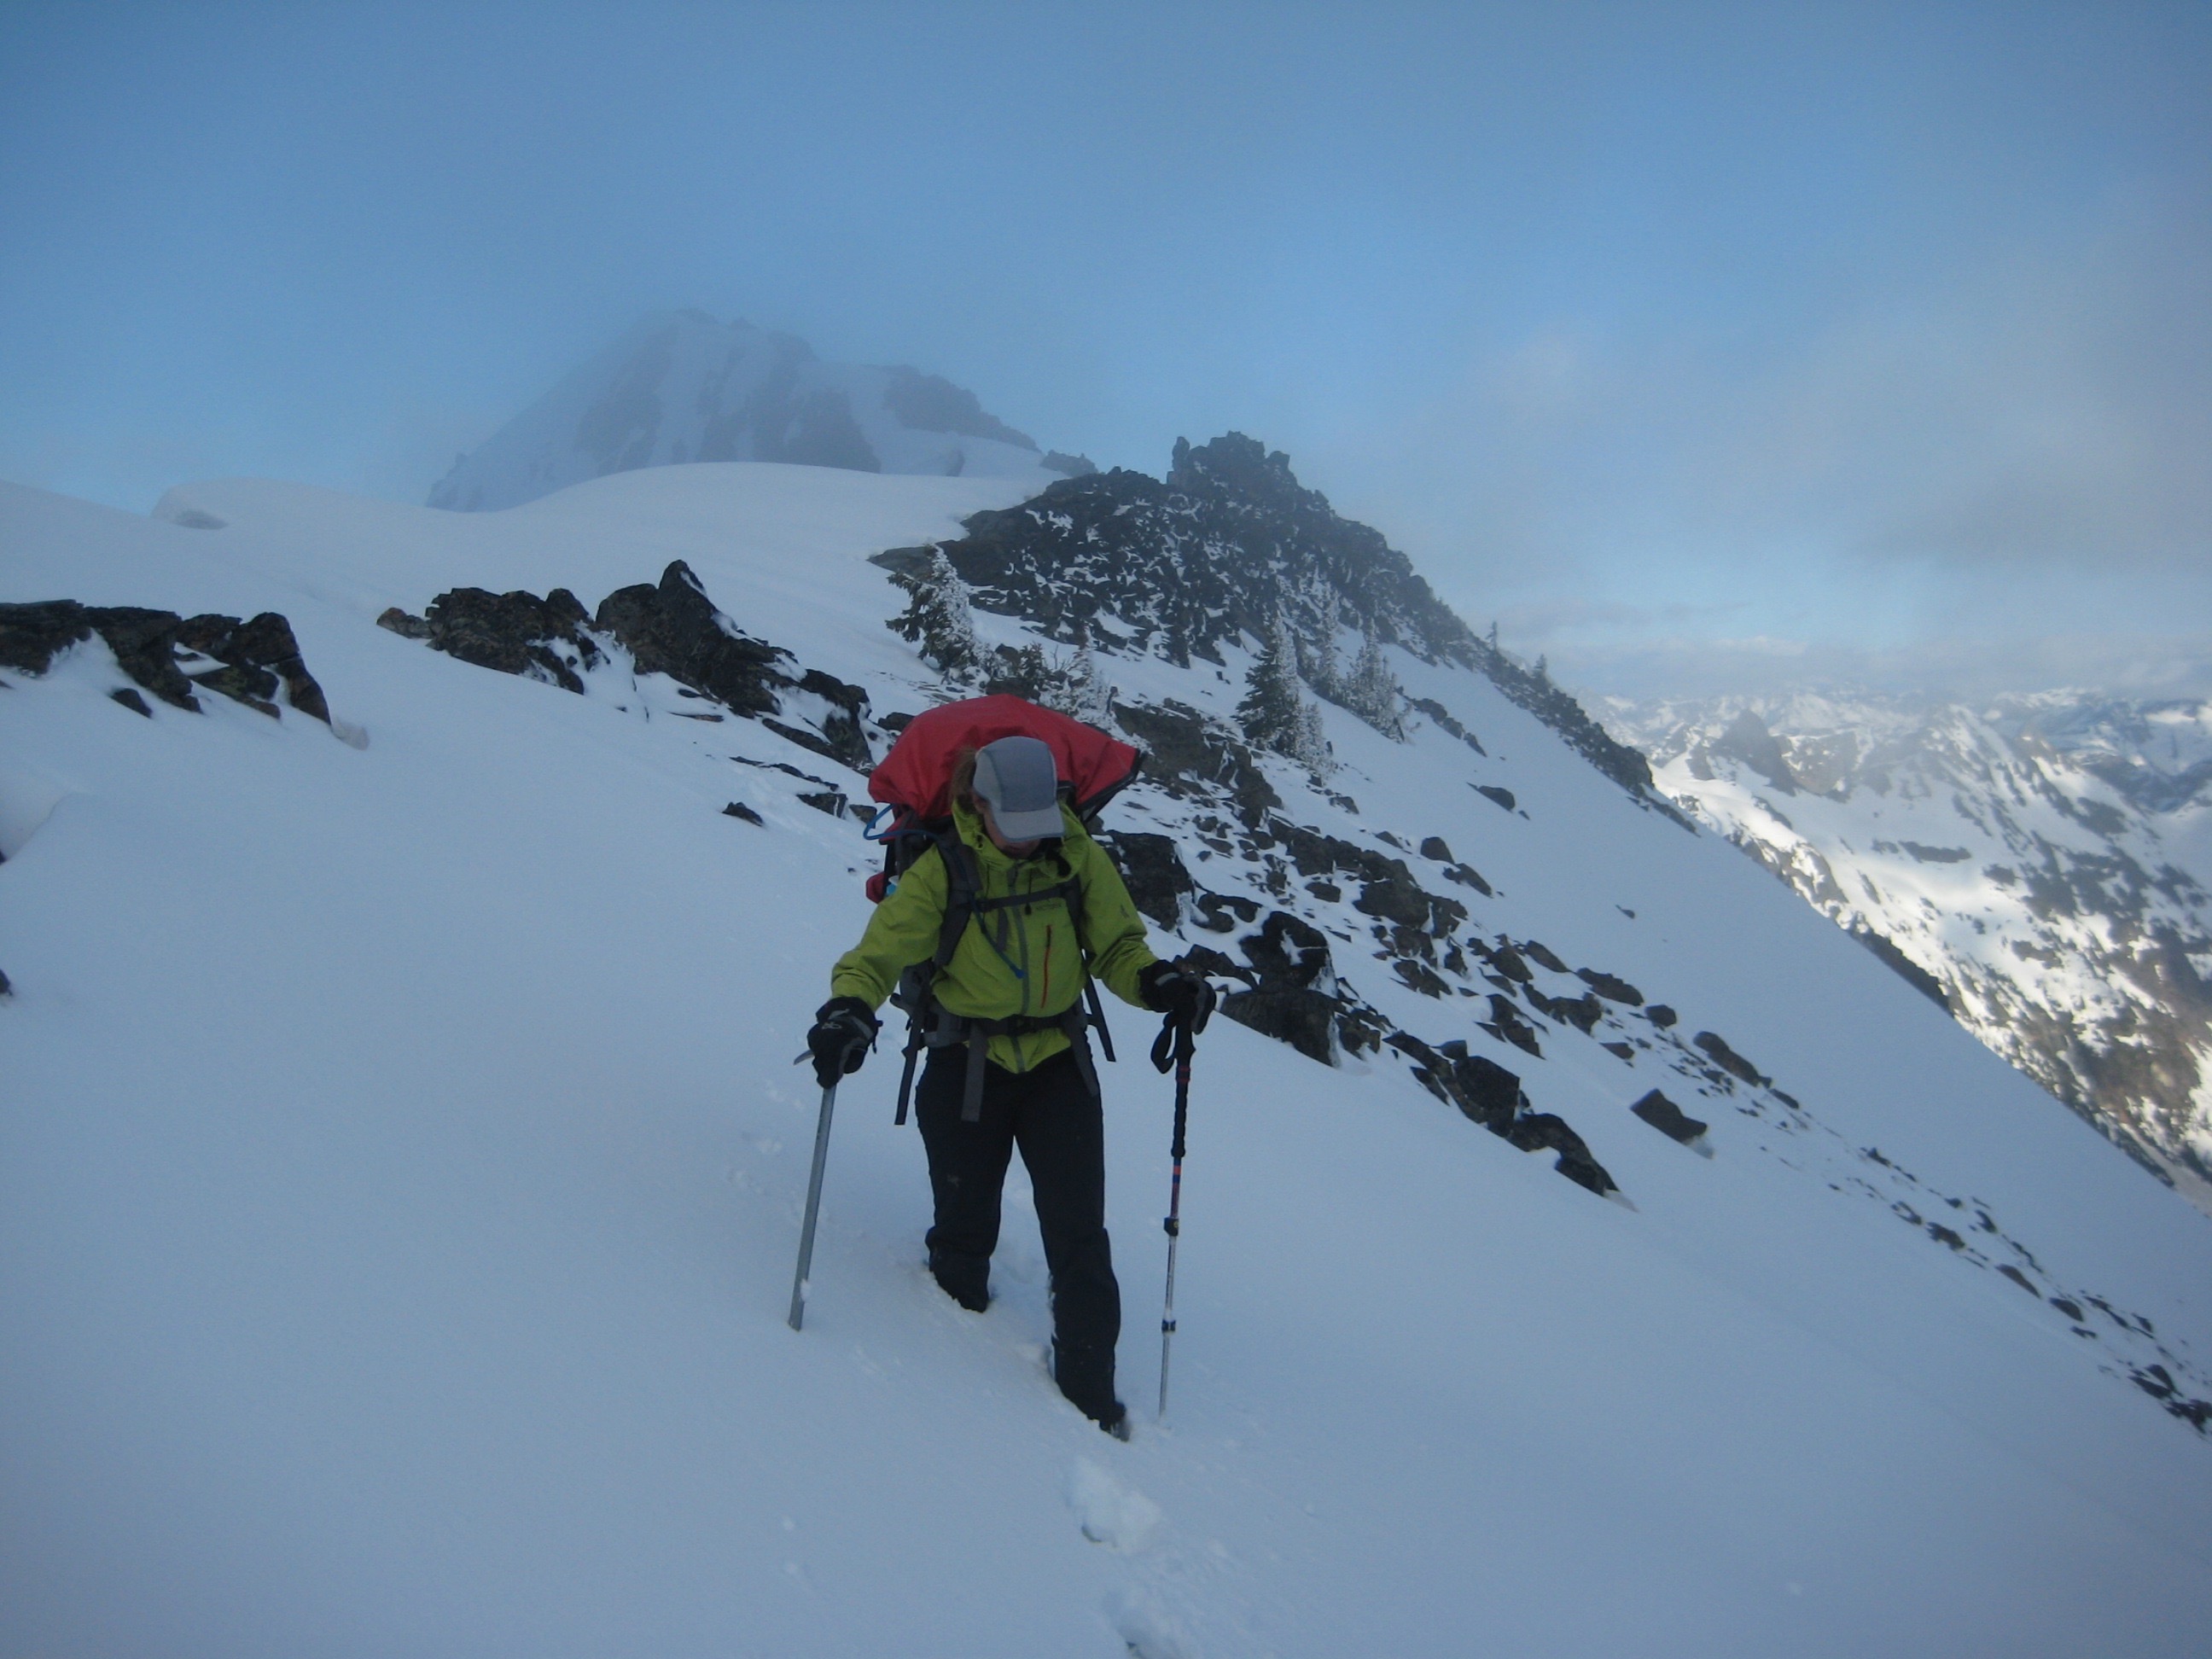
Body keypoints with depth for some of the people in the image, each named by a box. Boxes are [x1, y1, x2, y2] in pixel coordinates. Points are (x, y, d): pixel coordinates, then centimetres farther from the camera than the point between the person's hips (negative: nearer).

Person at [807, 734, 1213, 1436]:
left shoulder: (1078, 859, -6)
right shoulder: (942, 870, -12)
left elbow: (1117, 946, 1)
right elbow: (879, 952, -15)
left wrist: (1159, 983, -21)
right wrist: (849, 1010, -36)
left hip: (1059, 1065, 1)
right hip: (967, 1069, -1)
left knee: (1078, 1234, -3)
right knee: (965, 1227, 13)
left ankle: (1090, 1392, 12)